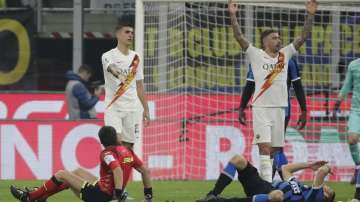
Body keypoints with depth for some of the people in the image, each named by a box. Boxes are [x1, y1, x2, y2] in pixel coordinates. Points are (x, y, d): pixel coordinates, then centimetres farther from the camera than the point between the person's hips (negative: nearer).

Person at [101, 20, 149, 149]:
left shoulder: (135, 57, 13)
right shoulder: (108, 56, -5)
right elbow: (112, 68, -29)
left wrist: (146, 109, 15)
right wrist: (119, 74, -52)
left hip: (132, 109, 5)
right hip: (113, 107, -5)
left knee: (128, 145, 4)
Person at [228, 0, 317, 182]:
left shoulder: (285, 55, 11)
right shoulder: (256, 55, 0)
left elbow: (303, 37, 9)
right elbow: (239, 37, -8)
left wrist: (310, 15, 0)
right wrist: (233, 16, -17)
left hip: (279, 107, 5)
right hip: (261, 108, -5)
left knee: (275, 149, 7)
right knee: (264, 147, -14)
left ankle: (267, 181, 13)